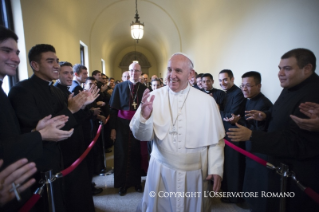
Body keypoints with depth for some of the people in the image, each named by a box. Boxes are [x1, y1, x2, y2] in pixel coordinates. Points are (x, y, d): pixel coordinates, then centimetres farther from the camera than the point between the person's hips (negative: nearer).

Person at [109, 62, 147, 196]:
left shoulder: (144, 89, 2)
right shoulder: (120, 87, 0)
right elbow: (114, 108, -1)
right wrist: (113, 128, -6)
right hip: (122, 124, 0)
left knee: (136, 153, 9)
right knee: (121, 154, 8)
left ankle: (136, 181, 30)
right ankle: (122, 183, 27)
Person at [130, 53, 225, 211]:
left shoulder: (207, 101, -8)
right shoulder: (154, 97, -8)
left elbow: (216, 139, -2)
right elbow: (142, 136, -8)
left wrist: (215, 169, -6)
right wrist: (144, 116, -27)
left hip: (195, 174, 0)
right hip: (161, 172, 1)